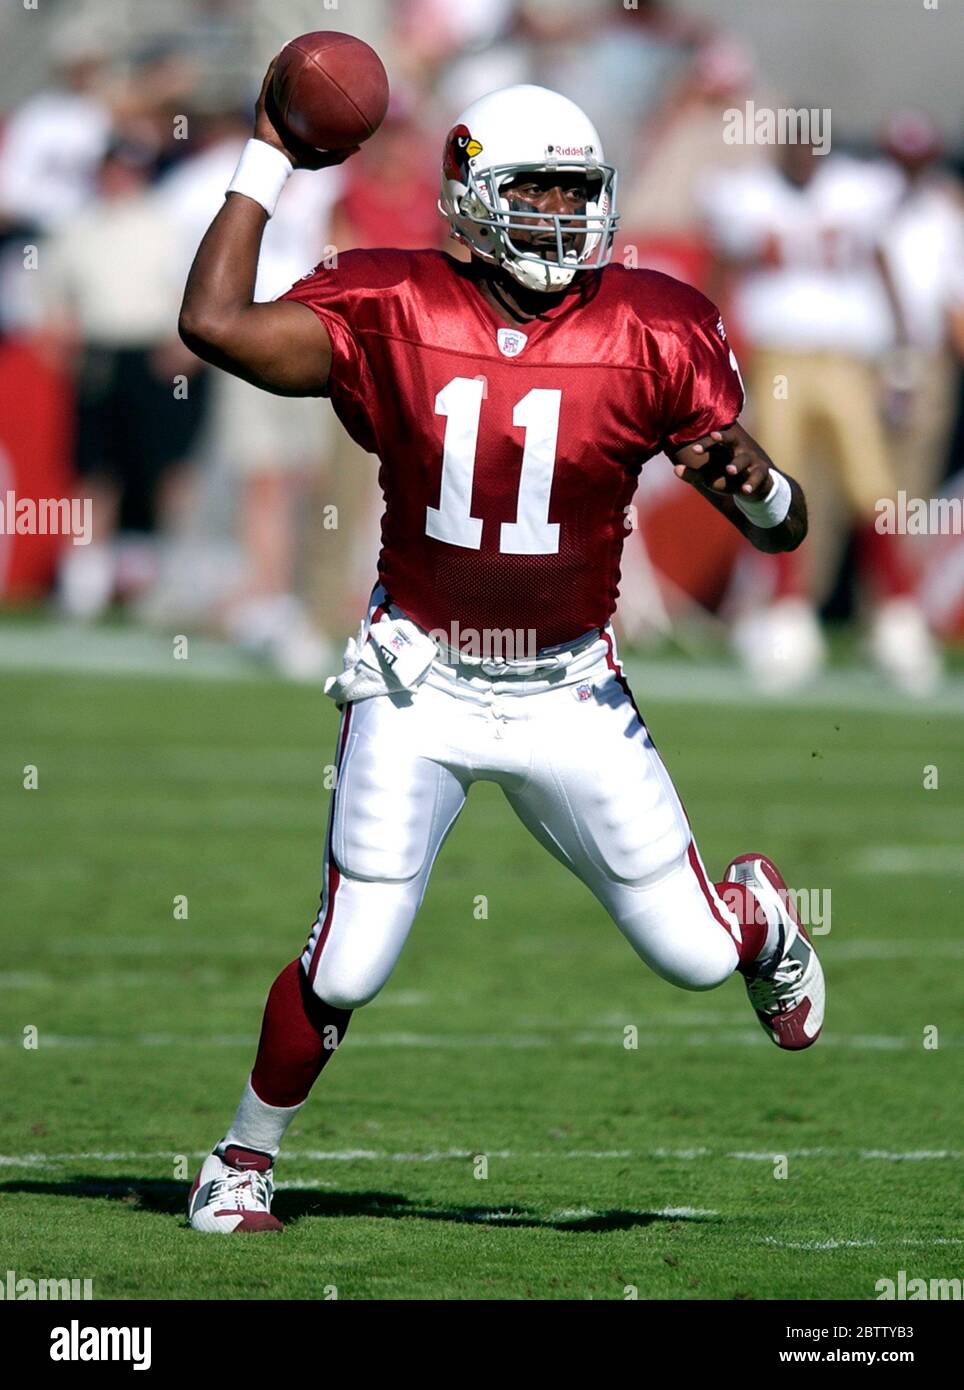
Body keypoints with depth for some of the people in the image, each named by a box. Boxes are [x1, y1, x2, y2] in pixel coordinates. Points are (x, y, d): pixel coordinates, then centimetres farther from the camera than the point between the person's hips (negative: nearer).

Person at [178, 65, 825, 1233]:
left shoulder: (649, 336, -7)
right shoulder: (395, 316, -9)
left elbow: (784, 526, -4)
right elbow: (215, 324, -22)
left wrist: (750, 483, -28)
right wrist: (267, 166, -14)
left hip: (567, 691, 1)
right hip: (418, 686, -1)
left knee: (695, 955, 4)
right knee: (345, 970, -7)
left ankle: (760, 912, 42)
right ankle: (245, 1159, 19)